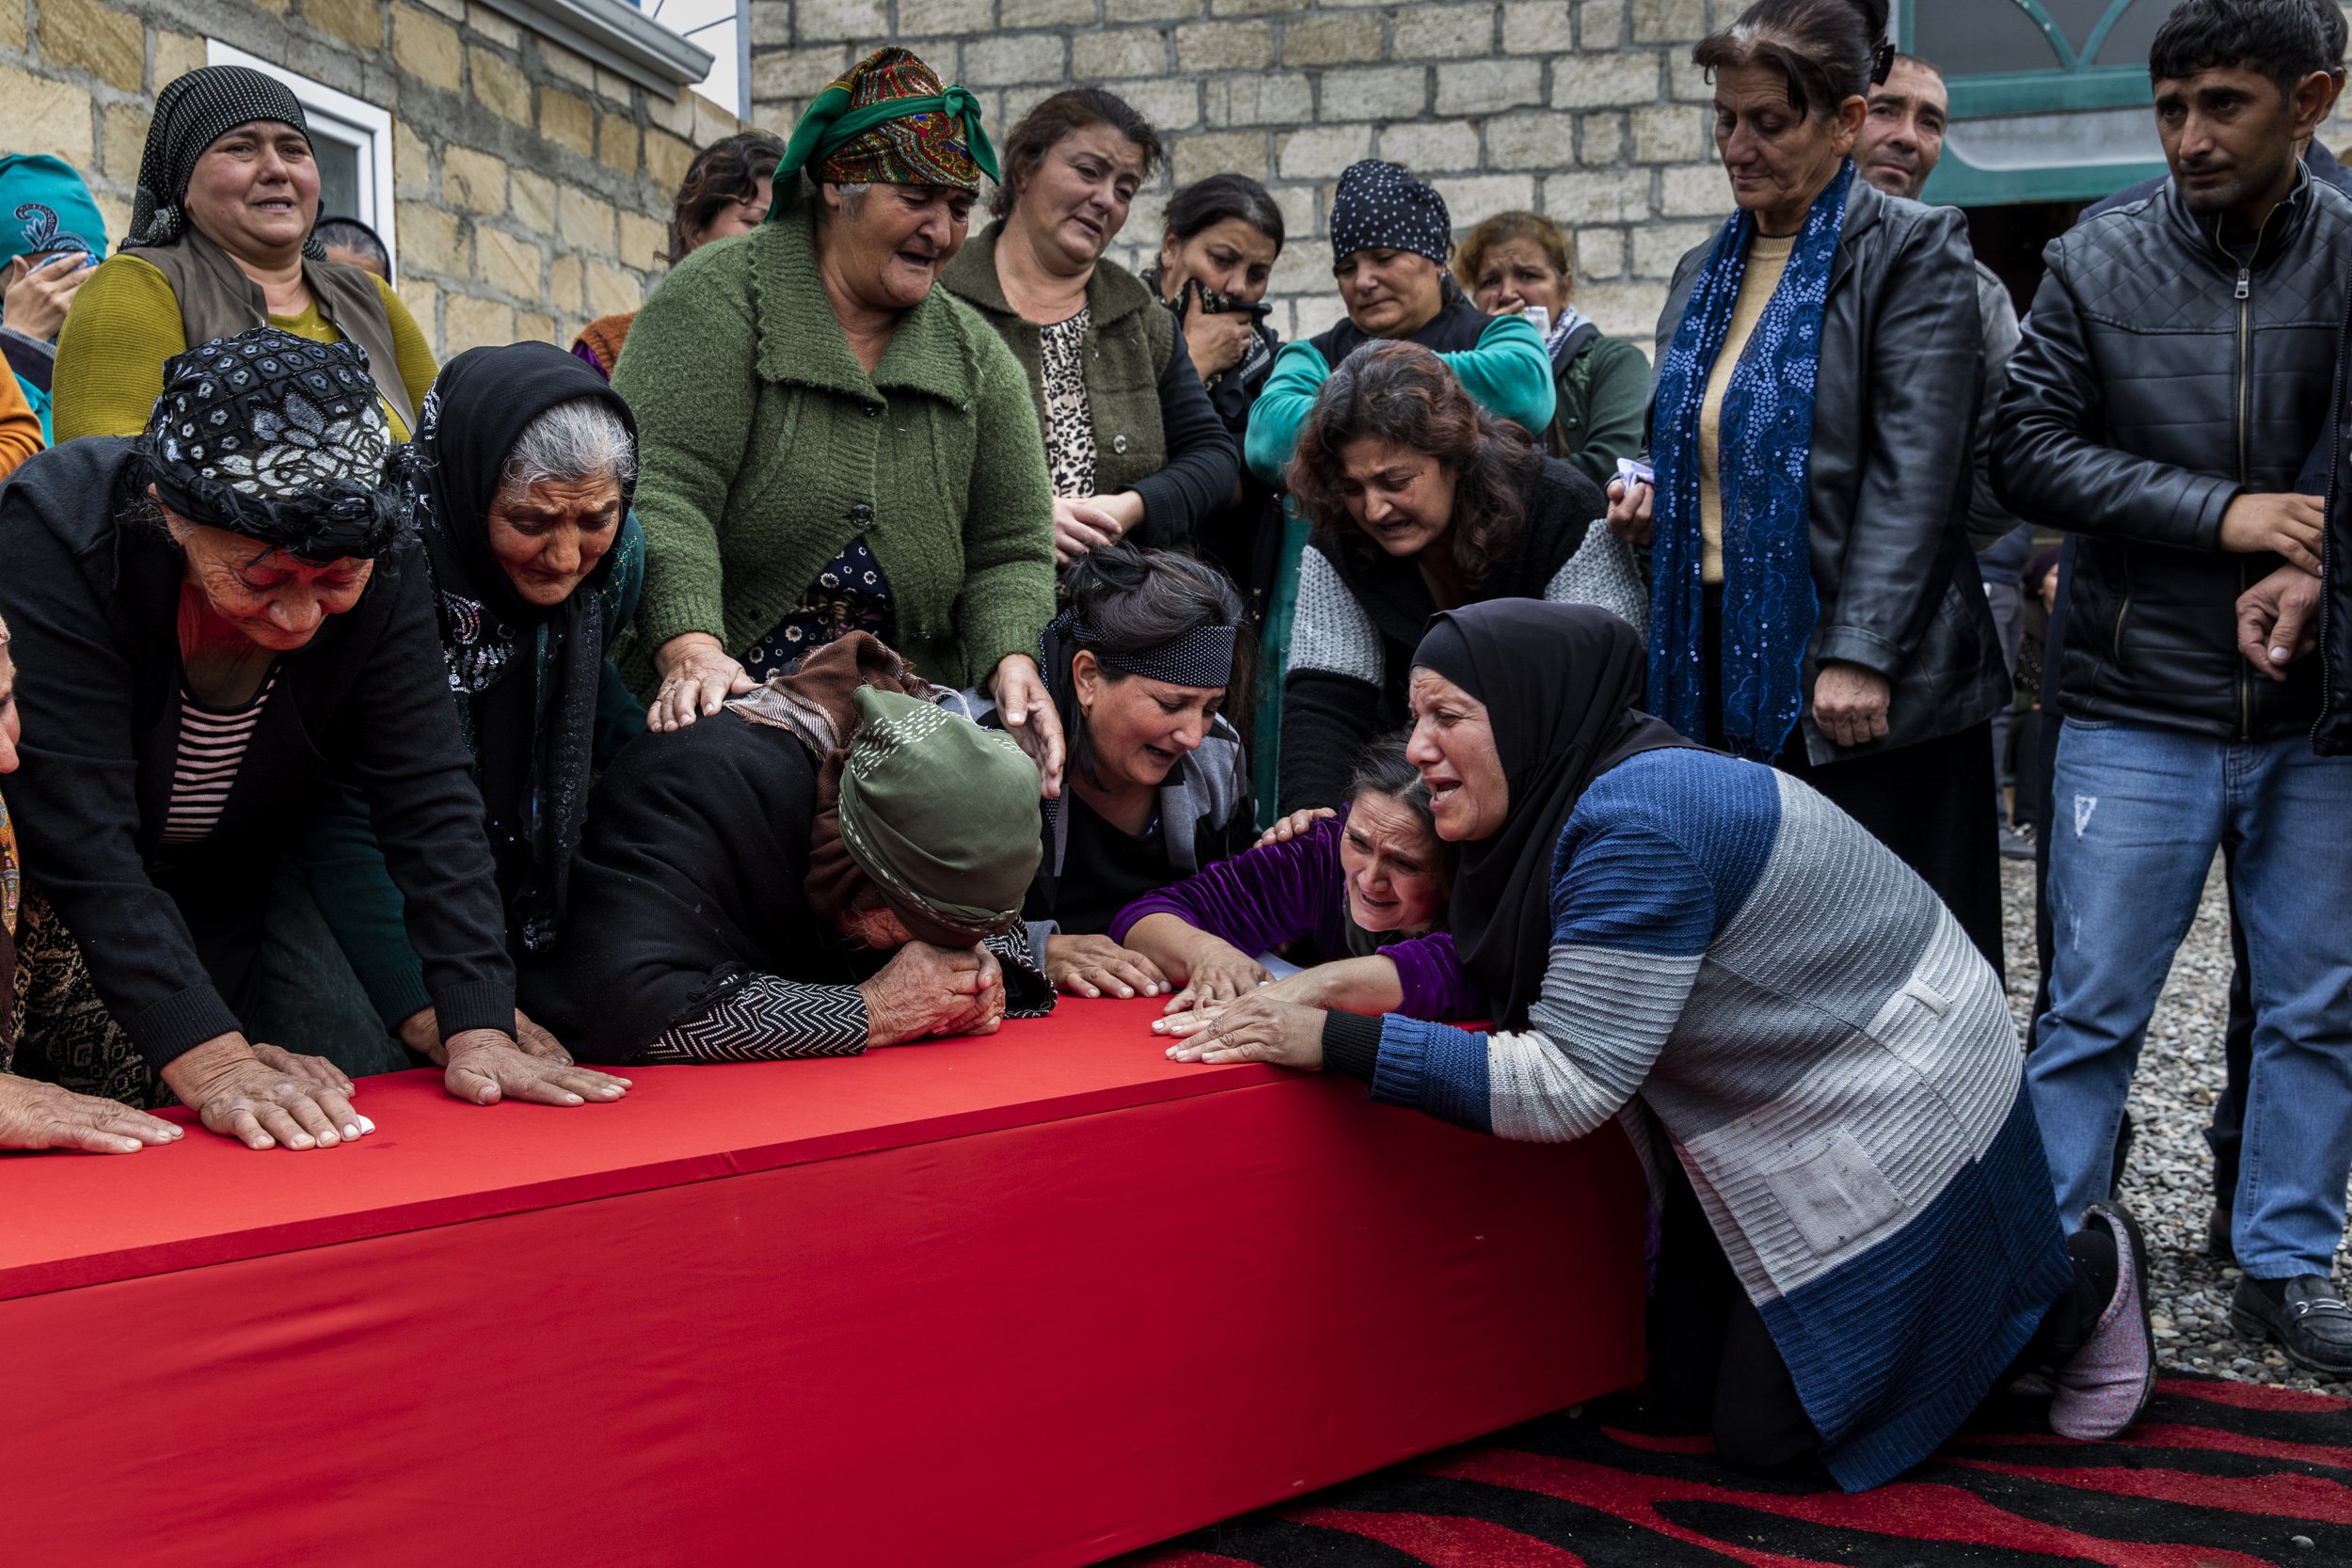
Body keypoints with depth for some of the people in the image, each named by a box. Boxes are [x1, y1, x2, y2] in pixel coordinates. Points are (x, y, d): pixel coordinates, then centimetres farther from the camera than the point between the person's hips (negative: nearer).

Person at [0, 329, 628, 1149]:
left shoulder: (376, 569, -20)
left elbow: (430, 803, -21)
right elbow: (78, 836, -34)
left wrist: (479, 1032, -32)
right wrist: (208, 1058, -42)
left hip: (220, 911, 4)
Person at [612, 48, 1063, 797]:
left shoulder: (979, 360, 10)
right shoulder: (716, 300, -4)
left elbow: (1009, 551, 8)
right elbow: (660, 493, -16)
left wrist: (1012, 664, -12)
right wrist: (692, 650, -31)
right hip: (706, 709, -3)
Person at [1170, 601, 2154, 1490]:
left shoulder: (1637, 820, -32)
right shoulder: (1560, 803, -3)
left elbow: (1569, 1083, -32)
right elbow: (1485, 963, 6)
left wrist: (1336, 1042, -33)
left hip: (1894, 1116, -9)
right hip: (1771, 1124, 9)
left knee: (1770, 1435, 0)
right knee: (1689, 1373, 15)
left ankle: (2083, 1280, 14)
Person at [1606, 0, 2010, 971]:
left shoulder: (1912, 251, -3)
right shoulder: (1704, 271, 17)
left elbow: (1914, 473, -12)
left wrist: (1859, 654, -20)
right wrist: (1652, 498, 5)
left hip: (1867, 685, -6)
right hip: (1724, 665, 6)